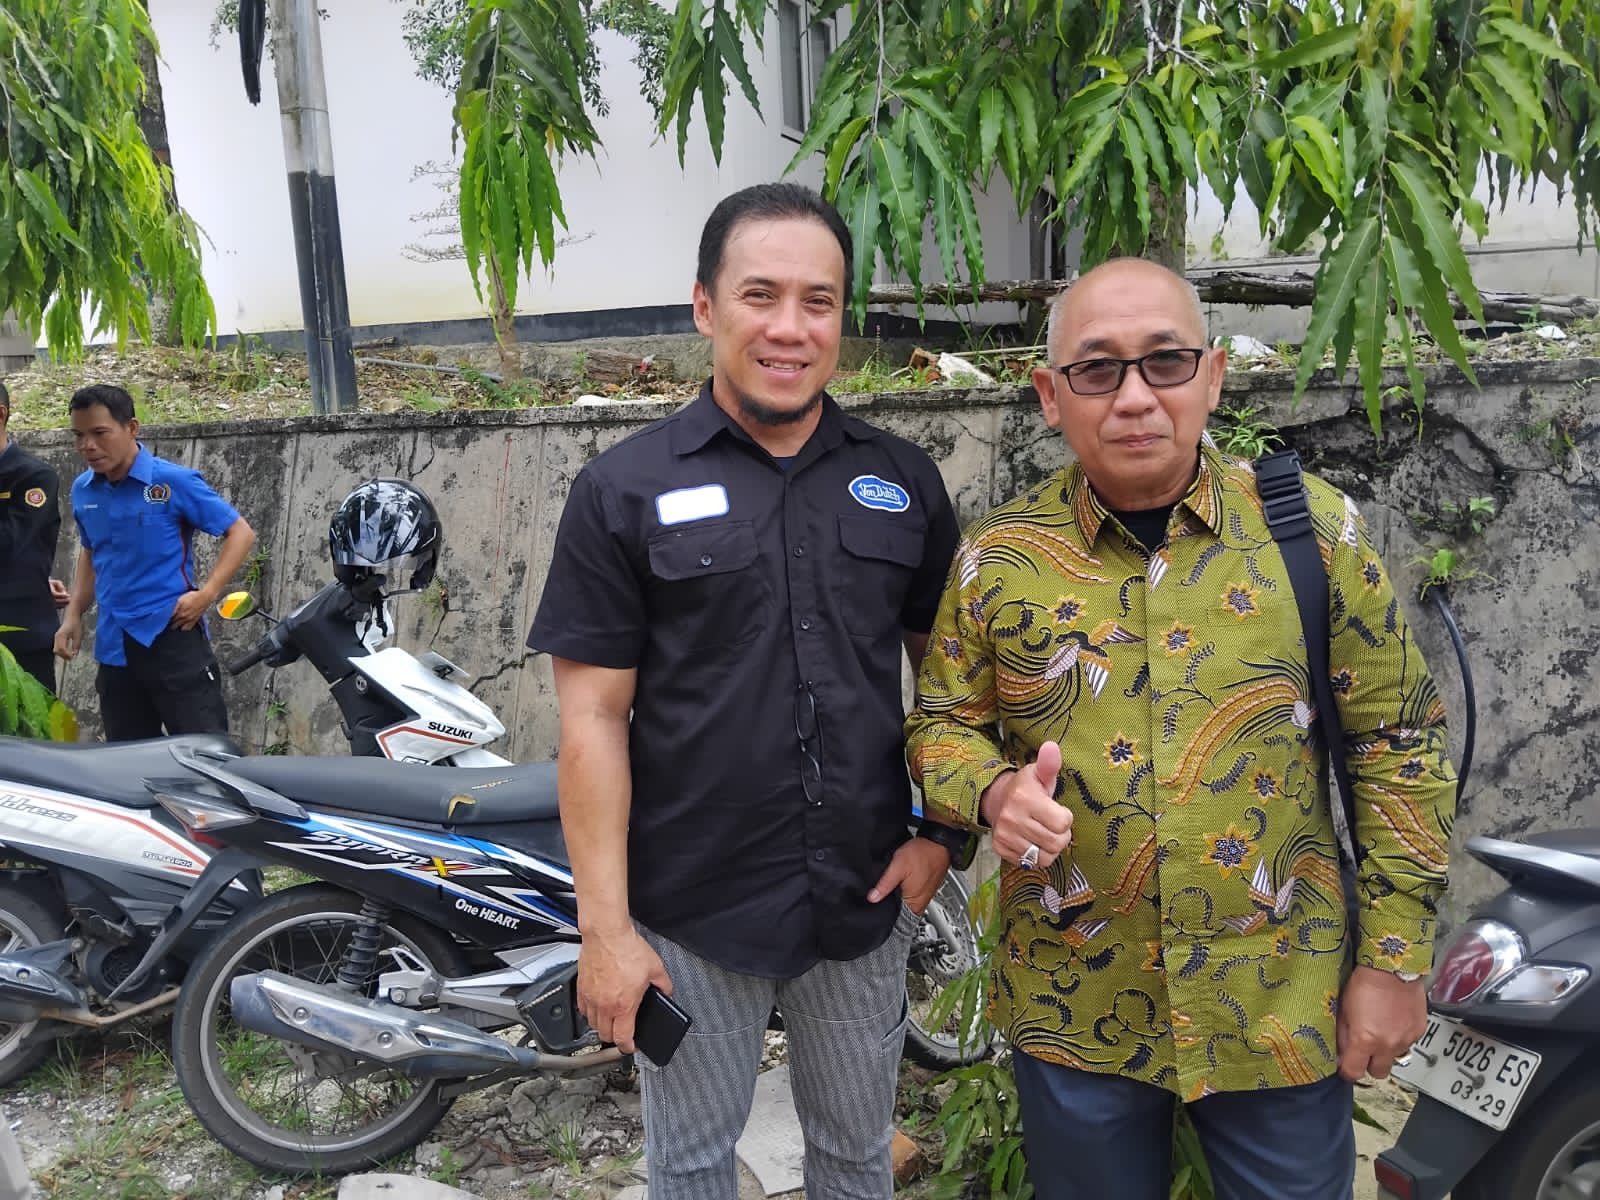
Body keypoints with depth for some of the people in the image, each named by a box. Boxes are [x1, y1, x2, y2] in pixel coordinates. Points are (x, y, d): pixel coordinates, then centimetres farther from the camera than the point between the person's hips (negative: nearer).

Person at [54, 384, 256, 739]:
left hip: (172, 635, -6)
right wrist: (73, 615, 13)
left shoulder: (174, 481, -10)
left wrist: (206, 594, -16)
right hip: (113, 646, 6)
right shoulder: (82, 490, 8)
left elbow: (240, 532, -6)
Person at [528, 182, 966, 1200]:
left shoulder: (903, 481, 2)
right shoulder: (625, 491, -8)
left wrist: (944, 834, 0)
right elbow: (593, 717, -9)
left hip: (866, 907, 3)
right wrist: (605, 929, -11)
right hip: (688, 920, -2)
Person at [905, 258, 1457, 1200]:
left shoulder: (1313, 528, -7)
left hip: (1283, 1007, 0)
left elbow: (1398, 744, -2)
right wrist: (995, 792, -19)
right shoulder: (997, 558, -5)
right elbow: (942, 725, 4)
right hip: (1074, 1011, 1)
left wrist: (1395, 957, -2)